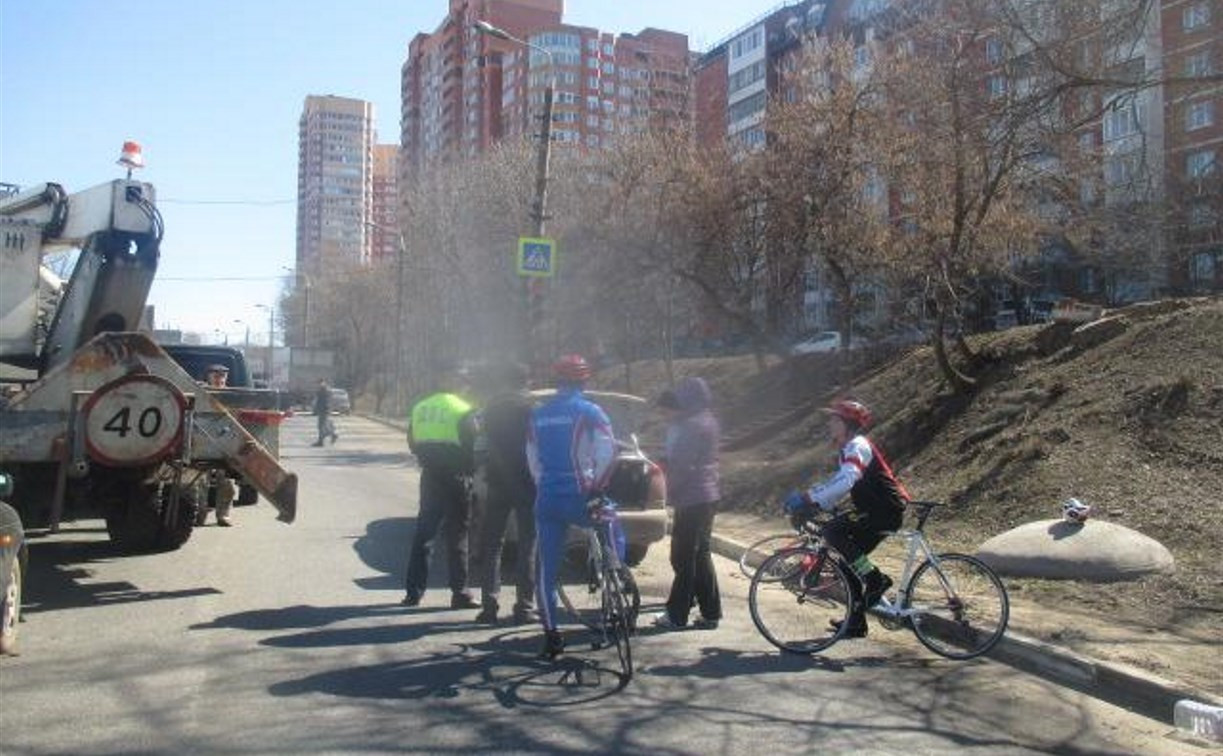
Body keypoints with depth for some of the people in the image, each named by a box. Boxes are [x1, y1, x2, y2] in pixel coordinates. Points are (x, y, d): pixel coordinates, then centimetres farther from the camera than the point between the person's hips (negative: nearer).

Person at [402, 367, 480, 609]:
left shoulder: (420, 407, 9)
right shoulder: (463, 410, -9)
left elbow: (412, 443, 14)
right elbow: (472, 444, -10)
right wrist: (470, 467, 6)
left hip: (429, 475, 5)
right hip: (455, 477, -5)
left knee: (423, 533, 13)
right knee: (457, 536, 3)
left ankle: (413, 591, 15)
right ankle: (460, 593, 5)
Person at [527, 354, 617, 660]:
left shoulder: (538, 414, 11)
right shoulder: (589, 411, -4)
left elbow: (532, 460, 16)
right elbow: (608, 451, -13)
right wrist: (597, 486, -5)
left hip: (547, 499, 4)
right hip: (579, 497, -4)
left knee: (545, 570, 9)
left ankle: (551, 636, 9)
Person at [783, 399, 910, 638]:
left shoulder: (857, 446, -15)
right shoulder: (849, 450, 17)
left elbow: (846, 481, -32)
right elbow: (836, 484, 18)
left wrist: (810, 498, -34)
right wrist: (813, 506, 3)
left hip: (886, 510, -10)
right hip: (878, 511, 10)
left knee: (833, 531, -22)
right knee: (851, 564, 10)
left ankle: (876, 580, -13)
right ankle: (856, 623, 19)